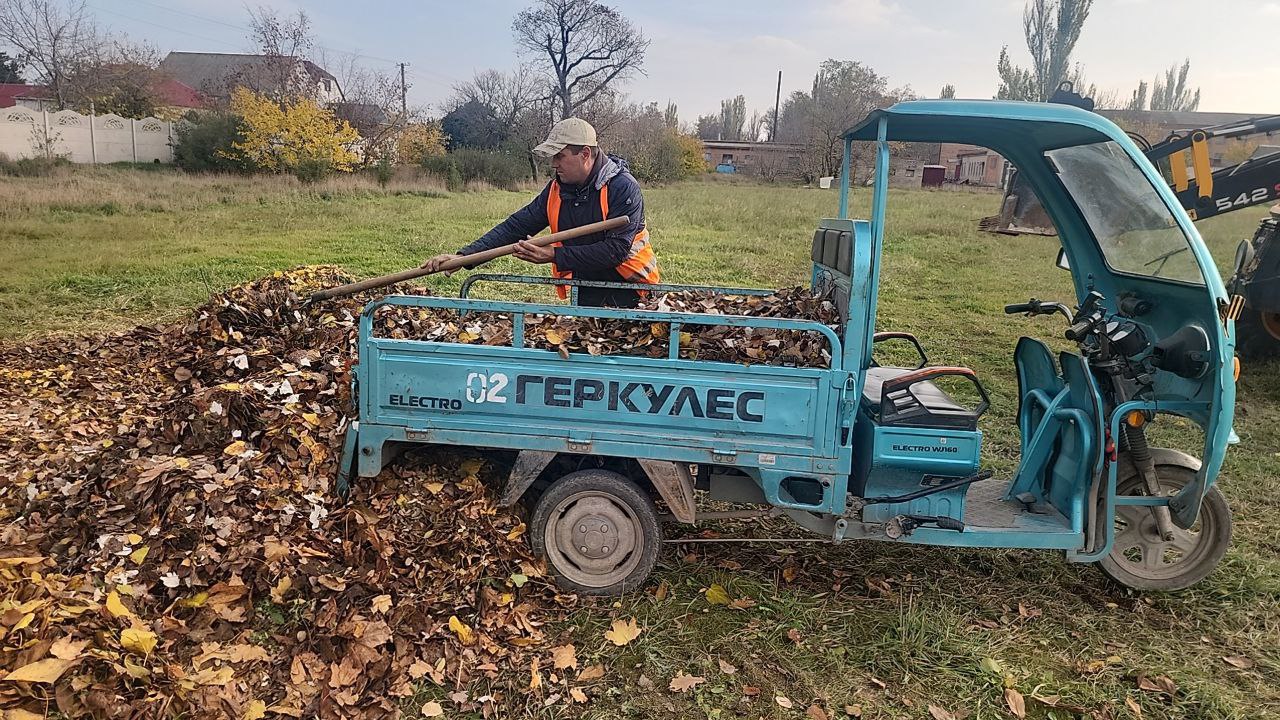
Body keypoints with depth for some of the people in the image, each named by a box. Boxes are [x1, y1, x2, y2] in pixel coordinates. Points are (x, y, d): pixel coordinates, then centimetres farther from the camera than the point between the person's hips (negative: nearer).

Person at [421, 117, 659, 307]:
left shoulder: (623, 188, -17)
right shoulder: (557, 189, 2)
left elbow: (616, 249, -24)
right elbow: (516, 226, 1)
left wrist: (555, 256, -25)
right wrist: (463, 256, -9)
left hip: (627, 290, -5)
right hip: (584, 290, 5)